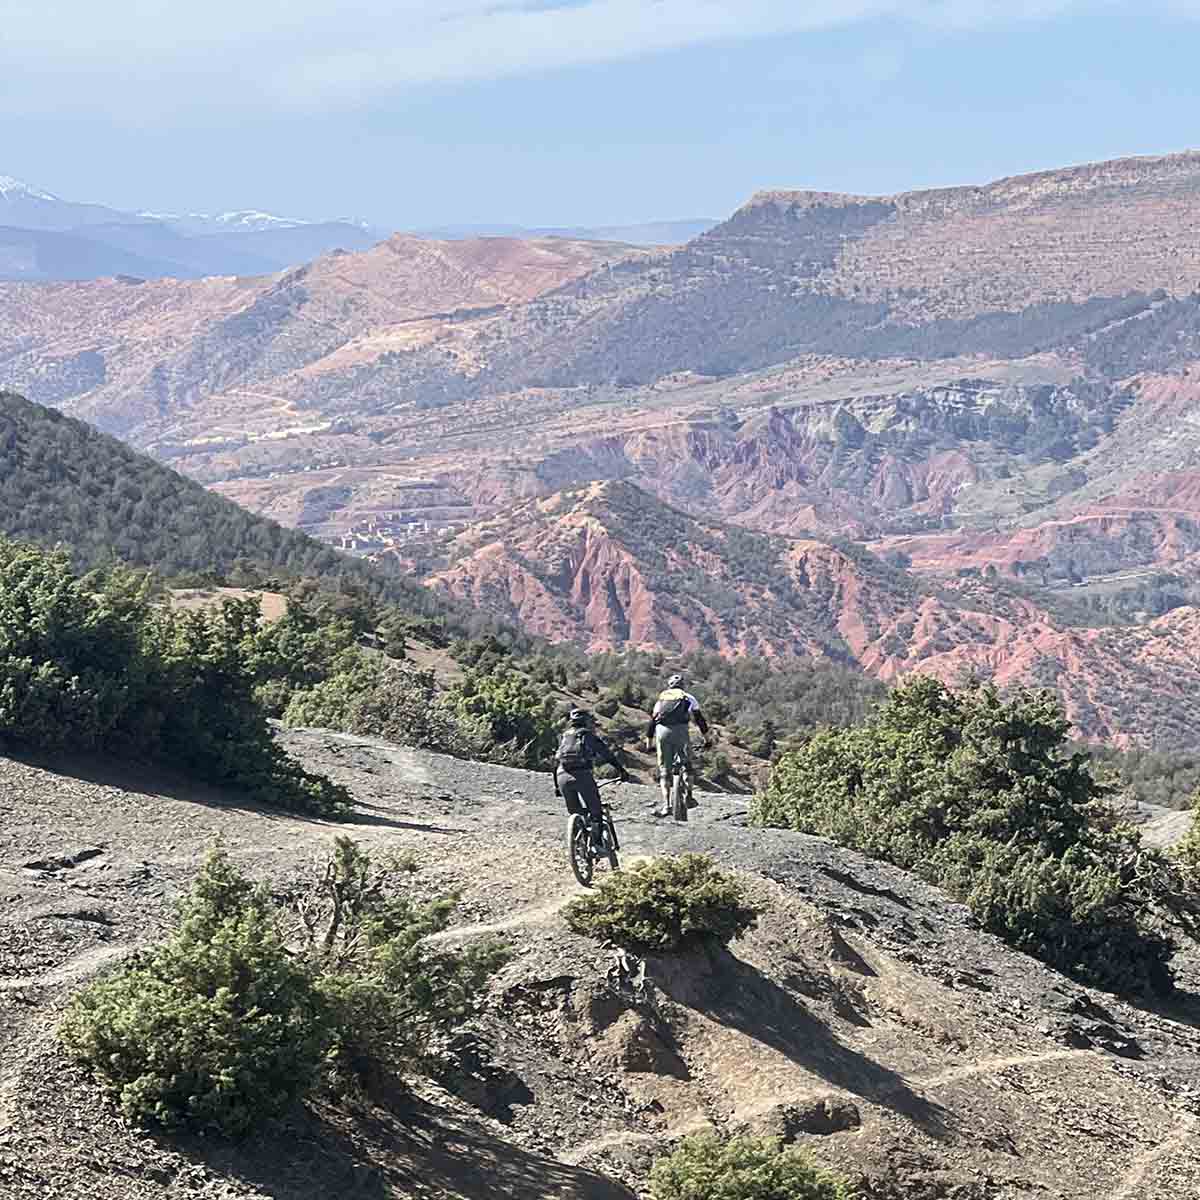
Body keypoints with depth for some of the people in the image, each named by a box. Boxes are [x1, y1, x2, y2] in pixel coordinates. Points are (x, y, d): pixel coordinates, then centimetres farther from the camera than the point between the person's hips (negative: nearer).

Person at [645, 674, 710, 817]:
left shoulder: (661, 698, 27)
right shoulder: (687, 697, 19)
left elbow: (652, 720, 24)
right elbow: (699, 718, 11)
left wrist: (649, 742, 29)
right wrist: (706, 737, 14)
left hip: (662, 731, 2)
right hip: (680, 730, -2)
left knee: (664, 770, 6)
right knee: (686, 763, 15)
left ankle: (666, 806, -1)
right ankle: (689, 796, 4)